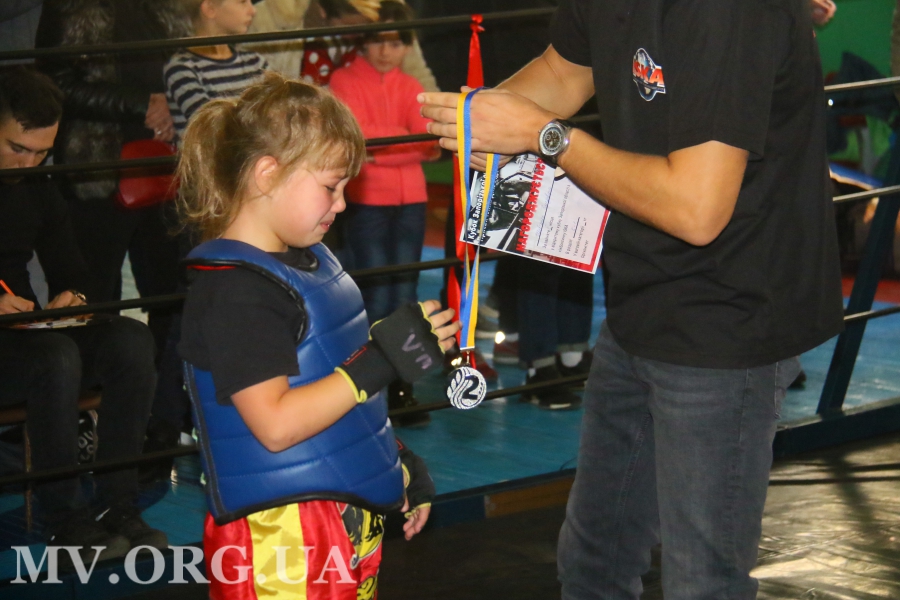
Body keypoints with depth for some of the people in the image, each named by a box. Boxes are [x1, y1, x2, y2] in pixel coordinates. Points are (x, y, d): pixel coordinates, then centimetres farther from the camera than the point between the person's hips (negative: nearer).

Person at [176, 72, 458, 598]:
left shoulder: (307, 259, 13)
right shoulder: (234, 290, -17)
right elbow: (276, 423, -24)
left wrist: (401, 467, 22)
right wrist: (381, 362, -23)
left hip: (349, 519, 9)